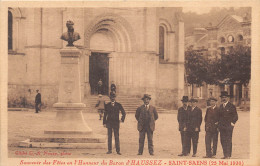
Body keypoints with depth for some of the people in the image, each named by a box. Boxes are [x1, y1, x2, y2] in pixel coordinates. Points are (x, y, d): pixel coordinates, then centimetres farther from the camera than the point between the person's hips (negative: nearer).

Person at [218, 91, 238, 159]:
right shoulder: (221, 106, 15)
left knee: (228, 140, -7)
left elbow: (235, 116, -2)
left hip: (229, 126, -6)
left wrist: (232, 123, -10)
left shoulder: (231, 106, -3)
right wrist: (219, 124, 11)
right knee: (223, 140, 5)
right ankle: (225, 155, 10)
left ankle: (228, 155, -6)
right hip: (222, 126, 6)